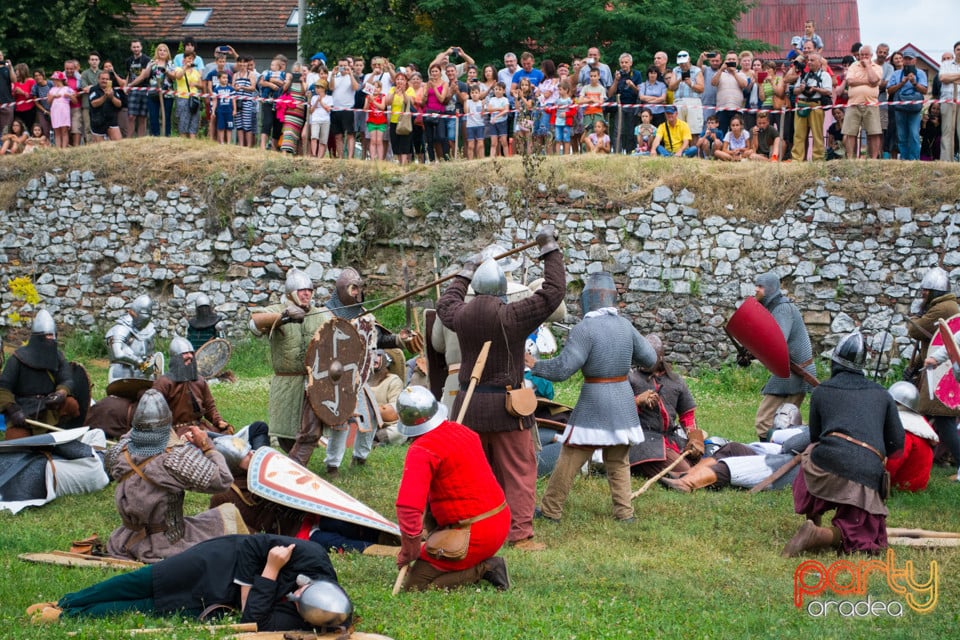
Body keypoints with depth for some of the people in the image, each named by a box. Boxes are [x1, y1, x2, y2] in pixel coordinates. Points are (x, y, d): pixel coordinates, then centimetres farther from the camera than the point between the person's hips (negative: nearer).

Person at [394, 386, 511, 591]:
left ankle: (483, 569, -8)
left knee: (414, 585, -2)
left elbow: (408, 507, -26)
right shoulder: (461, 431, 7)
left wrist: (409, 551, -14)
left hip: (474, 535, -9)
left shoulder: (421, 451, -18)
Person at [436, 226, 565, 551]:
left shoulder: (461, 315, 0)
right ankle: (521, 534, -5)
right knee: (519, 472, 0)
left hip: (469, 403, 5)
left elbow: (445, 305, 25)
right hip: (506, 407, -5)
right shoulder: (512, 316, -15)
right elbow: (553, 292, -11)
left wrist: (463, 276, 38)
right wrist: (550, 251, -1)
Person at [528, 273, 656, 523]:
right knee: (619, 462, 14)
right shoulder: (625, 325, 3)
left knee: (570, 459, 3)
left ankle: (550, 510, 8)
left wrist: (535, 366, -3)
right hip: (623, 400, 5)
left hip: (594, 401, -5)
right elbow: (650, 359, 8)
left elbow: (562, 368, -18)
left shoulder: (585, 329, -14)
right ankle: (624, 512, 11)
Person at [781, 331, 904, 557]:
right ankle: (822, 536, -23)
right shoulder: (882, 395, 22)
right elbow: (897, 444, 20)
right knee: (865, 541, 8)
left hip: (827, 462, 0)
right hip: (868, 476, 0)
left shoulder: (821, 391, 17)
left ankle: (814, 523, 19)